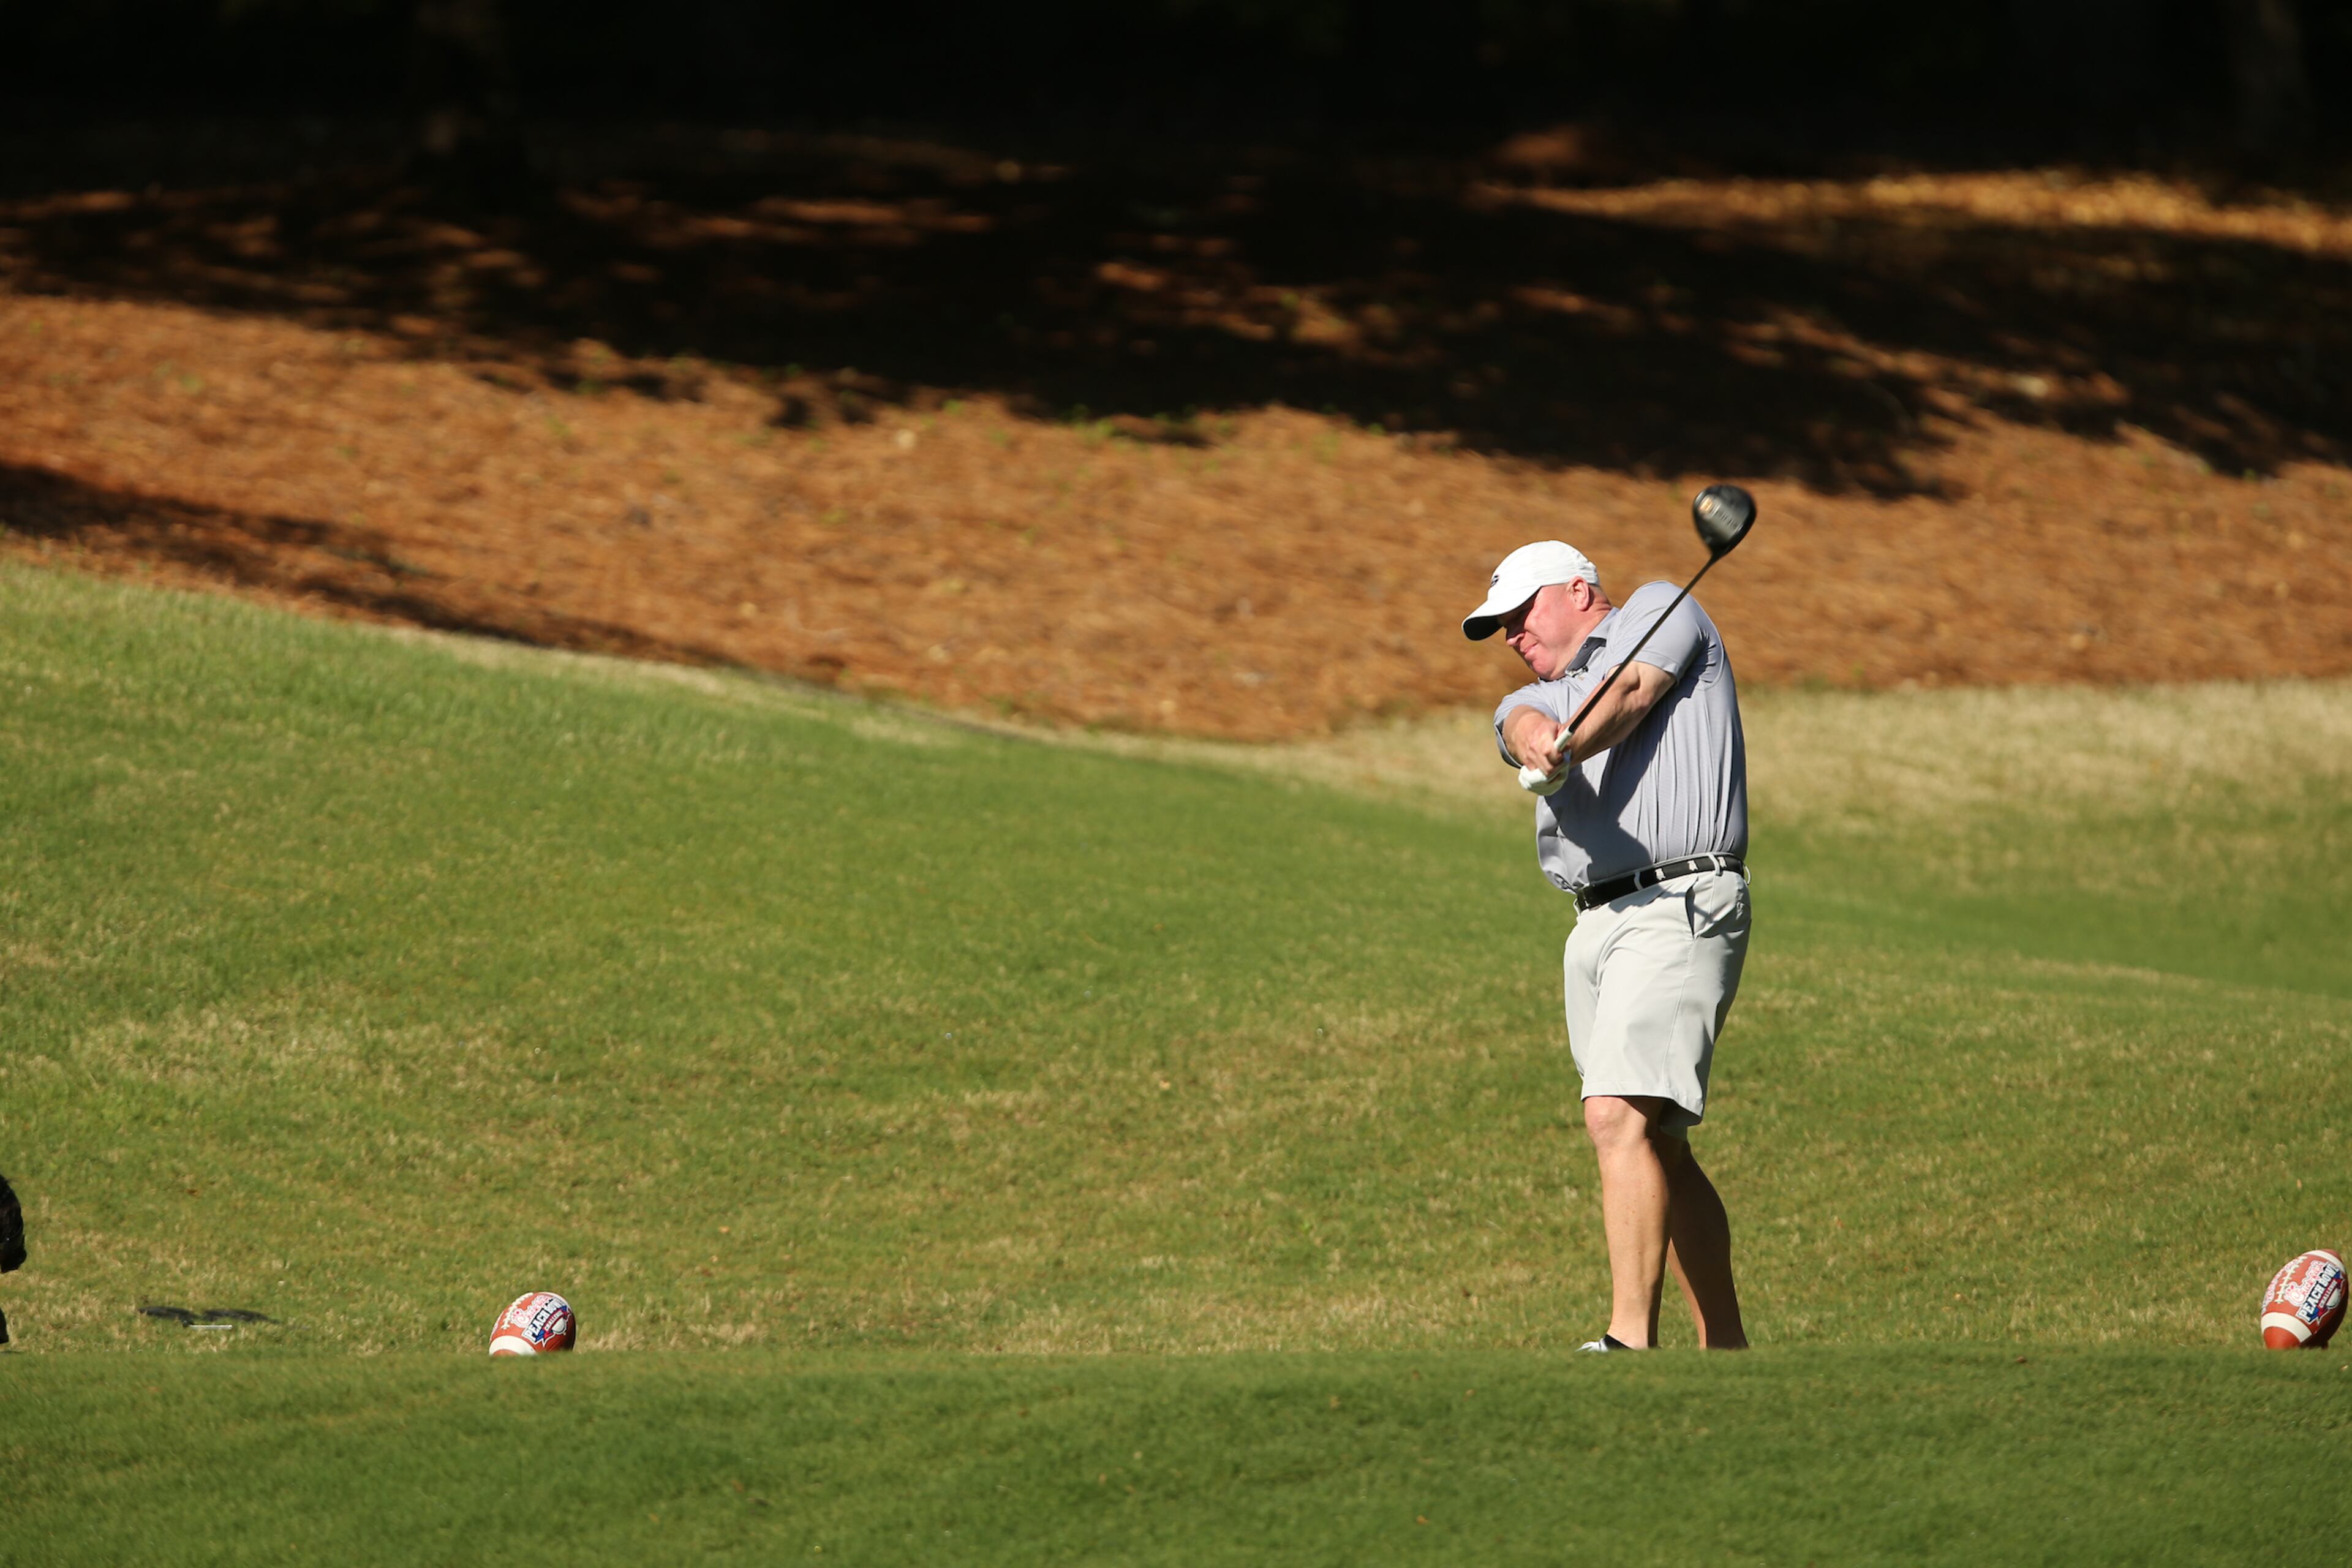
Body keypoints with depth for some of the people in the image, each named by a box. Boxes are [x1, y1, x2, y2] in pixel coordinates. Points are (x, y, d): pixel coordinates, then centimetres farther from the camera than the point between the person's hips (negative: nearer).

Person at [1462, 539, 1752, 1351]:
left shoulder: (1660, 609, 10)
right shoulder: (1542, 697, 23)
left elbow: (1630, 693, -11)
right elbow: (1526, 724, -2)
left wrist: (1570, 747, -31)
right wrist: (1537, 742, -27)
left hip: (1678, 909, -8)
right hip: (1597, 925, 8)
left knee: (1619, 1119, -20)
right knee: (1660, 1149, 10)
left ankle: (1630, 1340, -26)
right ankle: (1727, 1352, 17)